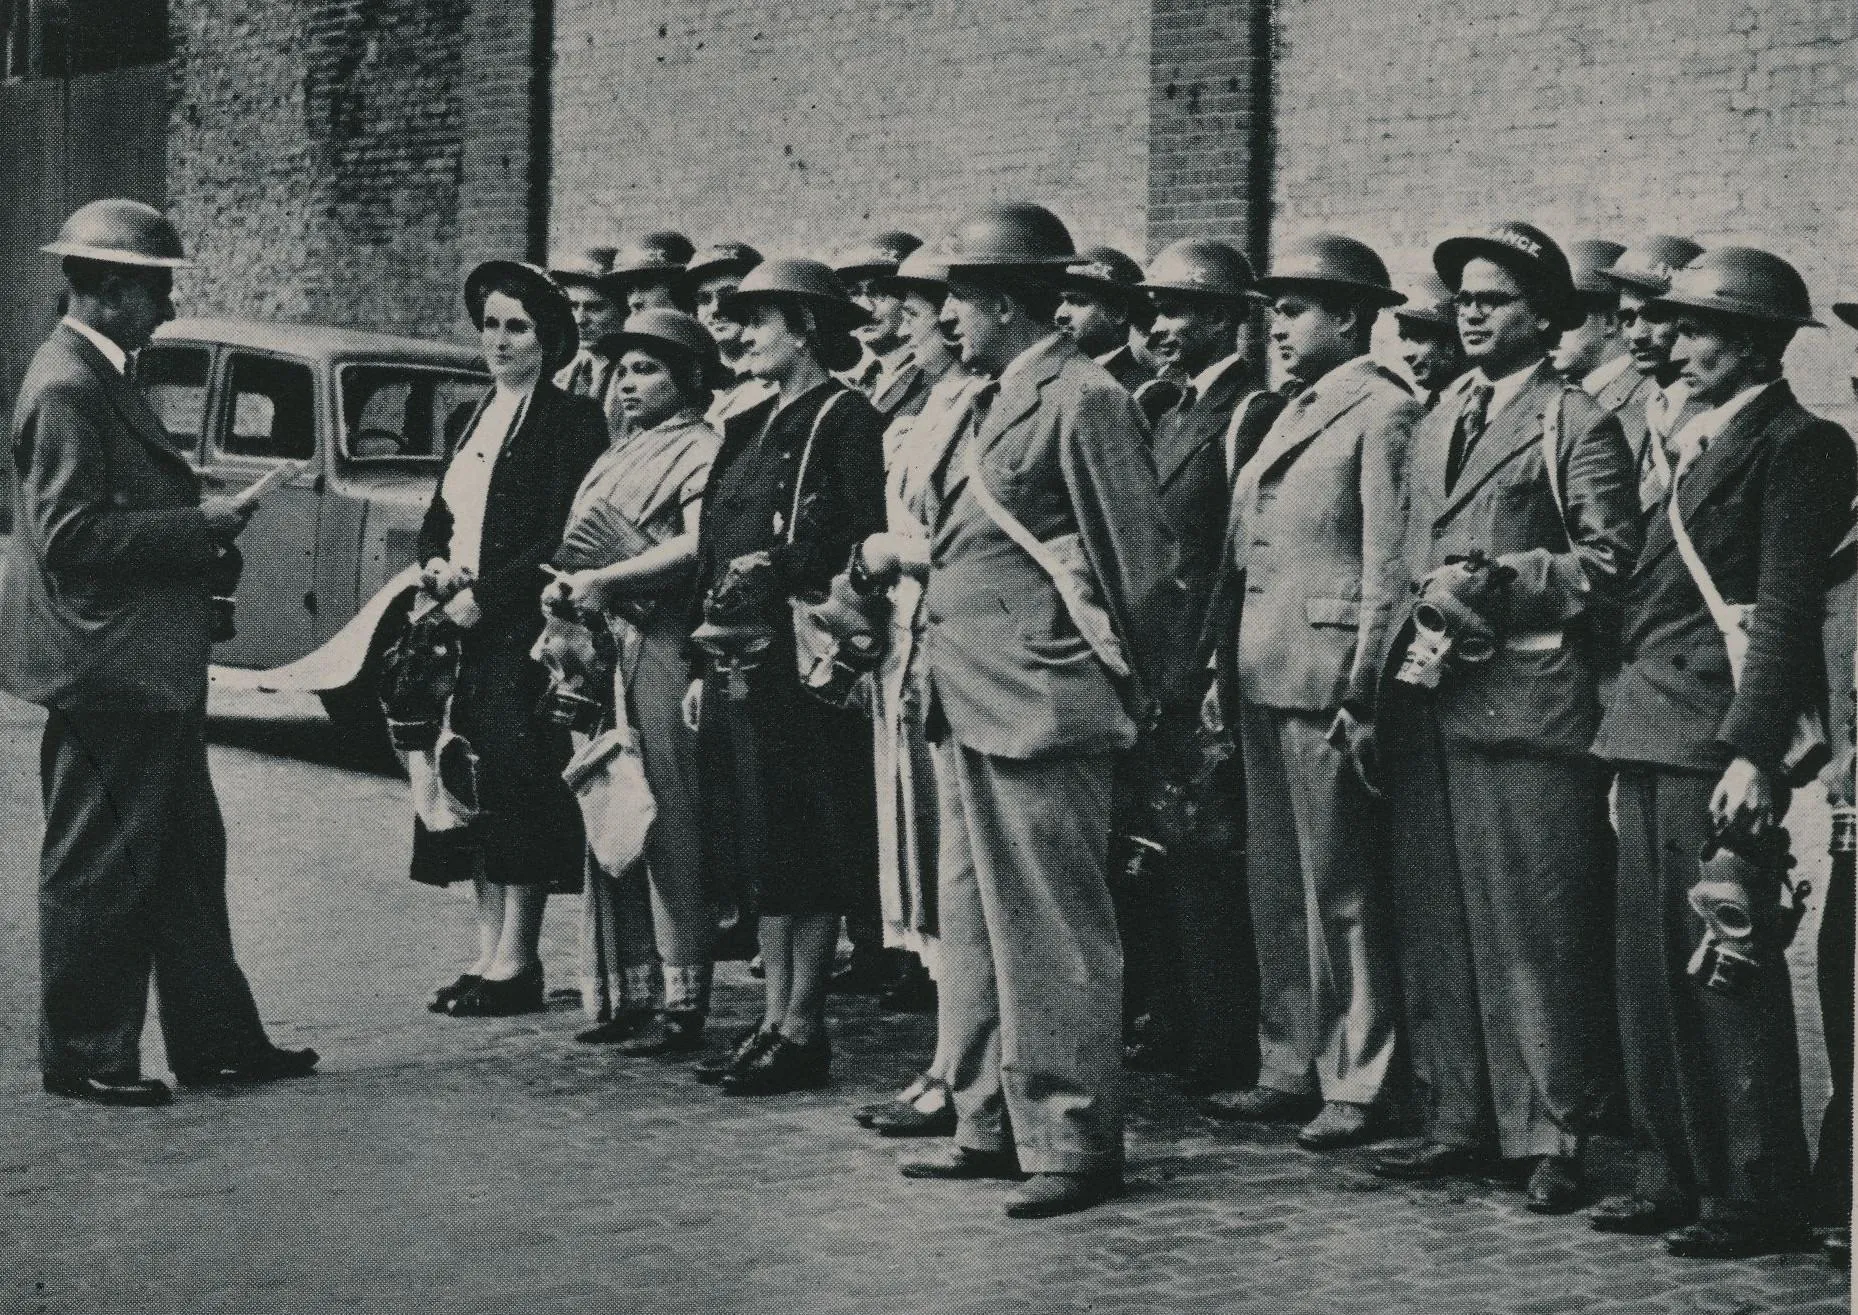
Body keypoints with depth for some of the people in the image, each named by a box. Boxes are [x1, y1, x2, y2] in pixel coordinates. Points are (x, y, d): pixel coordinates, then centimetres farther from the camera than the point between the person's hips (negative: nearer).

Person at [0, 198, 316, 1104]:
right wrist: (198, 526, -19)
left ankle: (215, 1039, 23)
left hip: (151, 667, 11)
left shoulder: (105, 378, 15)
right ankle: (84, 1057, 10)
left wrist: (201, 530, 10)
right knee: (100, 867, 0)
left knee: (185, 853, 15)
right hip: (108, 667, -11)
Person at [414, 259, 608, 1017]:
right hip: (464, 625, 7)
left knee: (517, 780, -7)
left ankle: (515, 961, -2)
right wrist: (438, 567, -3)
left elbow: (560, 540, -14)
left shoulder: (572, 420, -6)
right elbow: (437, 517, 19)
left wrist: (483, 593, -15)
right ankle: (488, 949, 14)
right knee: (473, 789, 7)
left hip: (524, 626, -7)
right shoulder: (477, 417, 17)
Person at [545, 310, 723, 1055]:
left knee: (669, 832, -6)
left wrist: (605, 580, -18)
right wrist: (563, 588, 3)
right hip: (598, 652, 9)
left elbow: (697, 547, -17)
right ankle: (627, 995, 17)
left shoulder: (700, 450, -4)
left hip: (661, 653, -9)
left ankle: (681, 1004, -1)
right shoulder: (619, 455, 23)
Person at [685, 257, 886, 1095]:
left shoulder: (845, 420, -7)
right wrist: (703, 666, 15)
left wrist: (784, 571, -22)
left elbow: (868, 542, -14)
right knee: (757, 847, 11)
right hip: (738, 664, 8)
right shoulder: (749, 428, 18)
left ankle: (803, 1029, 4)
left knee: (805, 847, -3)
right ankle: (774, 1019, 19)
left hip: (800, 657, -8)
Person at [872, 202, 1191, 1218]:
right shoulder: (992, 401, 16)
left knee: (1053, 927, -4)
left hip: (1039, 705, -10)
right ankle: (990, 1125, 26)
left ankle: (1074, 1143, 4)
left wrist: (1158, 688, -9)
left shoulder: (1082, 399, -13)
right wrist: (905, 556, 9)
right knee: (973, 920, 16)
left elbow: (1138, 558, -12)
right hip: (969, 705, 10)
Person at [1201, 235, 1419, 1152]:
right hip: (1263, 685, 9)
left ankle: (1358, 1086, 5)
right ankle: (1291, 1068, 23)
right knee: (1278, 888, 14)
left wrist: (1364, 690, -17)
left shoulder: (1384, 413, -8)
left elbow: (1390, 567, -14)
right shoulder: (1293, 415, 19)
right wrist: (1225, 668, 14)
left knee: (1344, 893, -2)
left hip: (1328, 684, -9)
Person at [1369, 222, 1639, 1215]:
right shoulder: (1435, 426, 20)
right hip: (1431, 702, 7)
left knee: (1536, 930, -5)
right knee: (1438, 927, 9)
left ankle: (1549, 1139, 2)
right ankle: (1458, 1121, 17)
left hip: (1527, 701, -7)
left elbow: (1610, 560, -8)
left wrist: (1493, 580, -14)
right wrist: (1414, 635, 10)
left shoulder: (1577, 426, -1)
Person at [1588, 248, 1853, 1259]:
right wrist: (1628, 723, 13)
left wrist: (1754, 752, -20)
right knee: (1651, 972, 11)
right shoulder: (1697, 442, 20)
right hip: (1649, 739, 9)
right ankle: (1674, 1175, 19)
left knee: (1727, 968, -5)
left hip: (1719, 743, -9)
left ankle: (1756, 1199, 2)